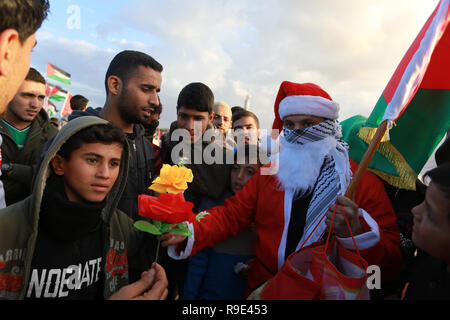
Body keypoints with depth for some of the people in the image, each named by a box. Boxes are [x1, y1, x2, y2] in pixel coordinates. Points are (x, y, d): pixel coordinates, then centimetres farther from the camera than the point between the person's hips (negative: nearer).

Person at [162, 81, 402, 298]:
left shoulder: (365, 183, -3)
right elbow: (231, 215, 3)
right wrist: (188, 232, -14)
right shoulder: (269, 173, 8)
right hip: (262, 291, 3)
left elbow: (390, 264, -6)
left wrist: (356, 234, -26)